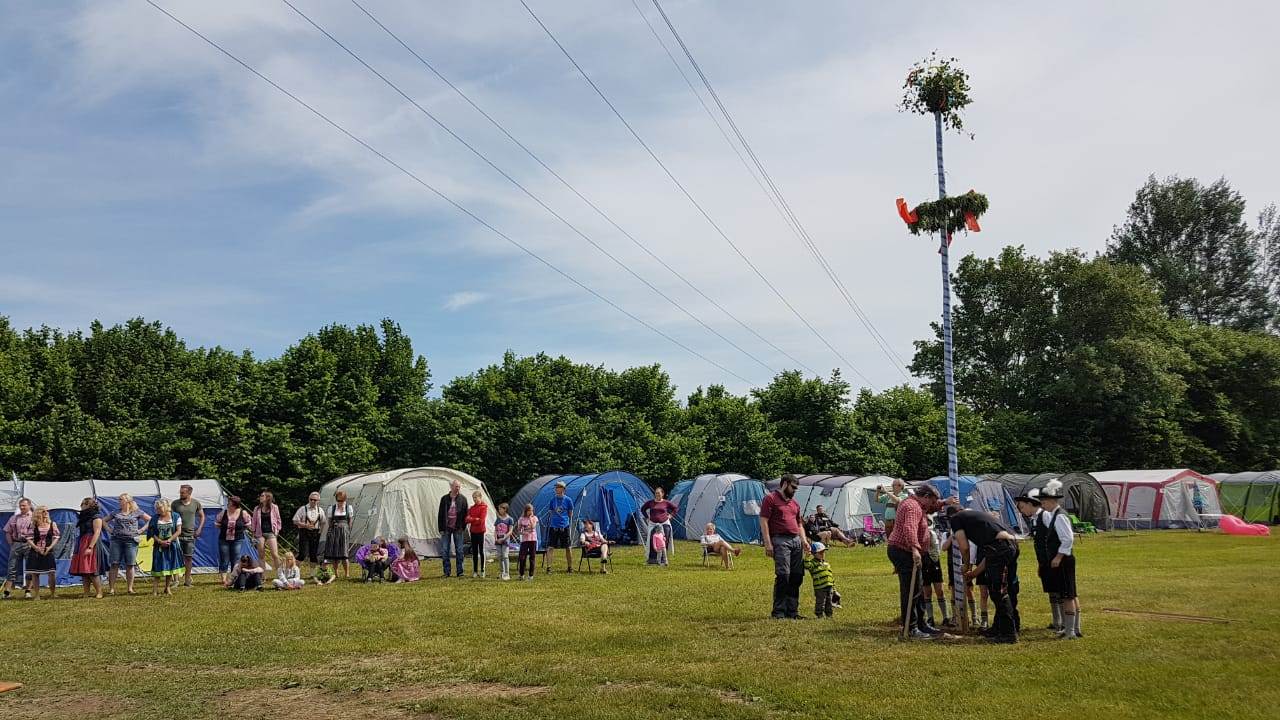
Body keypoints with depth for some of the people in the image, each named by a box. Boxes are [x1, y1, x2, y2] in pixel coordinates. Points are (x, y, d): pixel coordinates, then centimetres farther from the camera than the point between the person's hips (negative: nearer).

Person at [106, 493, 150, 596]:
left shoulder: (137, 512, 5)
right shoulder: (116, 513, 12)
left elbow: (150, 520, 5)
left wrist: (141, 530, -1)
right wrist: (109, 529, 7)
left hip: (131, 541, -2)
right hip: (116, 541, 2)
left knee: (130, 565, 1)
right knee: (114, 564, -1)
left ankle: (129, 588, 7)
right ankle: (111, 588, 1)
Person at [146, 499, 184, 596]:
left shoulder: (175, 517, 0)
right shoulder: (155, 519, 5)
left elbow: (178, 531, -4)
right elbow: (152, 533, 2)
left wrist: (169, 540, -15)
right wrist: (160, 541, -13)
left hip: (172, 545, 0)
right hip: (159, 546, 1)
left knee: (170, 566, 4)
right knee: (158, 567, -3)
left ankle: (168, 588, 15)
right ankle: (155, 589, -2)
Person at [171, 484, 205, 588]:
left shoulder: (196, 503, 2)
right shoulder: (175, 503, 0)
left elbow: (202, 516, 14)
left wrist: (199, 529, 4)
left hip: (190, 534, 1)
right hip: (178, 534, -1)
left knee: (189, 557, 4)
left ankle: (187, 580, 13)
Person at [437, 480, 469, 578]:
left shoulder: (463, 499, 2)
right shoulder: (444, 498, 4)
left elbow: (465, 514, 2)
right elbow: (440, 514, 5)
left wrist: (463, 527, -4)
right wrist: (441, 528, 0)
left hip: (458, 529, -1)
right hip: (446, 529, 1)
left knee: (459, 551, 3)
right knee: (445, 551, 2)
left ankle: (460, 572, 10)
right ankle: (446, 572, 9)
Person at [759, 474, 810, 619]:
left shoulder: (795, 503, 23)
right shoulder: (770, 499, 0)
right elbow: (763, 522, -7)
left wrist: (804, 540, 12)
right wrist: (768, 543, -14)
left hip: (796, 541, 7)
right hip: (780, 540, -7)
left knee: (797, 576, 4)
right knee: (783, 575, -13)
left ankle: (792, 610, 12)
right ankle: (778, 612, -6)